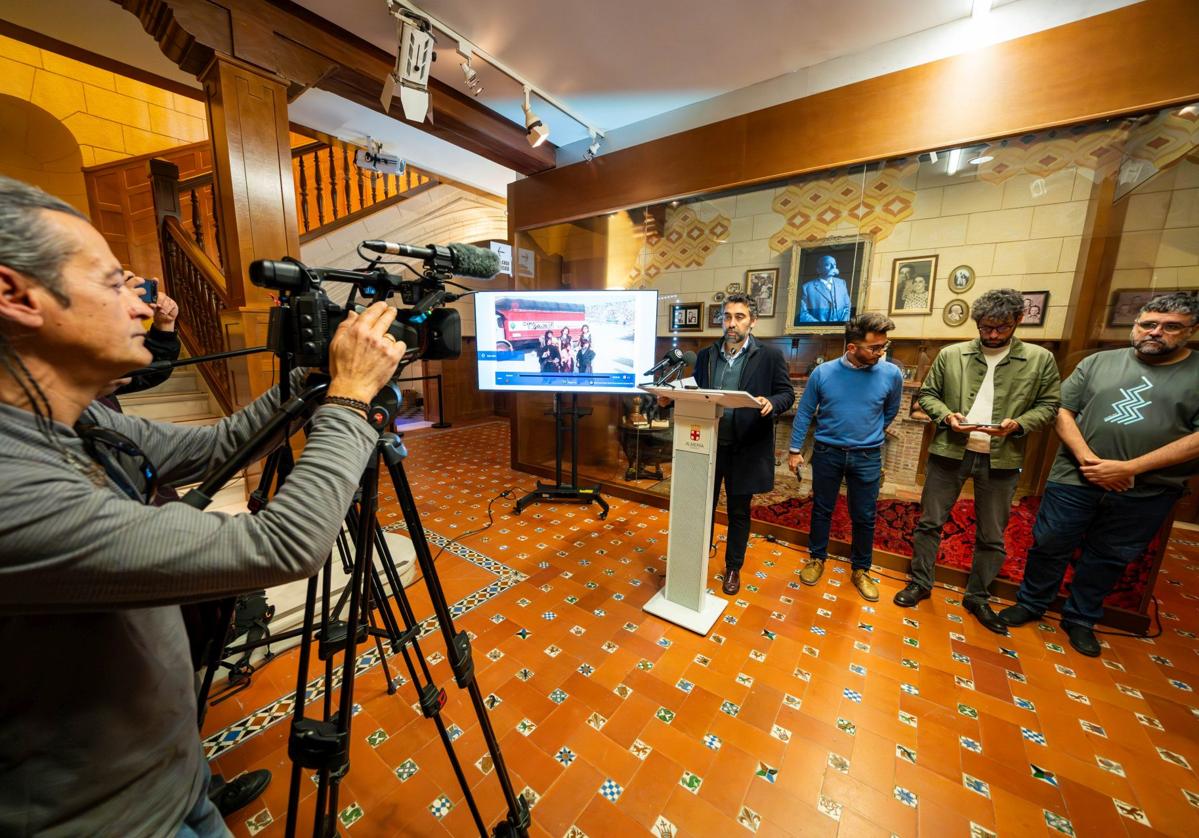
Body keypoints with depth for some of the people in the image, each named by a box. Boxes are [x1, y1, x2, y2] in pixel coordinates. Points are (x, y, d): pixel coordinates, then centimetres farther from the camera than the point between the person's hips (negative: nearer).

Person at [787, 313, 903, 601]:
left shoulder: (891, 374, -8)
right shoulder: (823, 372, -10)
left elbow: (890, 412, 11)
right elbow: (804, 412, -1)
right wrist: (795, 450, -1)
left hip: (867, 457, 1)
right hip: (827, 453, 0)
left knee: (864, 517, 11)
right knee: (822, 510, 13)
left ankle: (861, 570, 31)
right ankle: (817, 558, 33)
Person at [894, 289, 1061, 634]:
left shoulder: (1041, 359, 3)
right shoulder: (950, 355, 2)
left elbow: (1049, 405, 5)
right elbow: (927, 393, 6)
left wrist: (1019, 424, -14)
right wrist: (945, 415, -13)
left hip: (1001, 459, 1)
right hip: (949, 451, 0)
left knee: (992, 536, 12)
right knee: (929, 522, 8)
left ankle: (977, 597, 31)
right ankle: (919, 583, 25)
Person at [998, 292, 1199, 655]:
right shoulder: (1098, 362, 3)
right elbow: (1062, 410, 1)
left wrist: (1128, 468, -16)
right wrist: (1087, 459, -11)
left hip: (1146, 493, 0)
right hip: (1074, 479, 0)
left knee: (1107, 559, 14)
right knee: (1049, 545, 7)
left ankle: (1080, 619, 32)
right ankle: (1030, 604, 26)